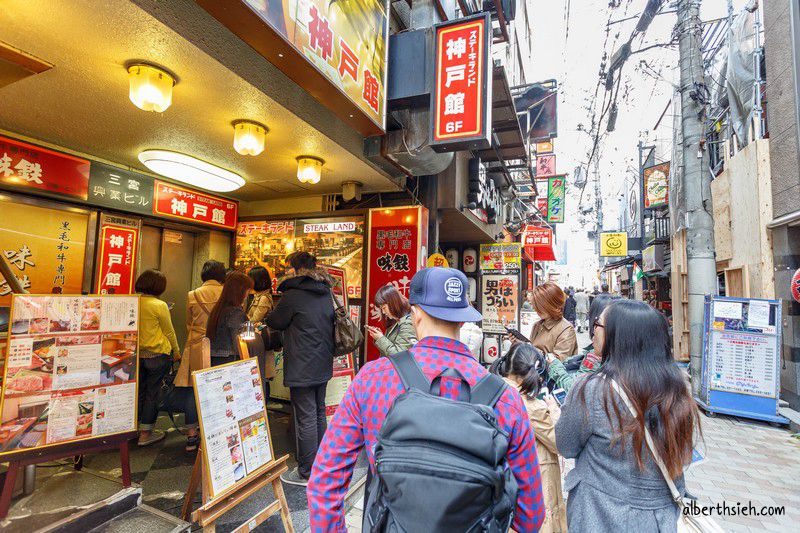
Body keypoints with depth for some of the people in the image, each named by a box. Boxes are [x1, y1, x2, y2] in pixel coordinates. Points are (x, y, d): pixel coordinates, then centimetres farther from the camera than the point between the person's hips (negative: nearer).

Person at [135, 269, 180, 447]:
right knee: (152, 393, 6)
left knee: (140, 391, 18)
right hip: (157, 354, -5)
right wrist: (176, 351, 6)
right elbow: (169, 332, -8)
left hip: (137, 353, 6)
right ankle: (145, 434, 14)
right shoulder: (159, 305, -17)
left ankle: (135, 427, 31)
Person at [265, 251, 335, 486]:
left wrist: (267, 315, 18)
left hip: (302, 368, -8)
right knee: (319, 412, 19)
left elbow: (276, 322, -2)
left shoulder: (293, 295, -16)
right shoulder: (326, 293, 6)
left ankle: (306, 473, 15)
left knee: (306, 418, 2)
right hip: (323, 365, 8)